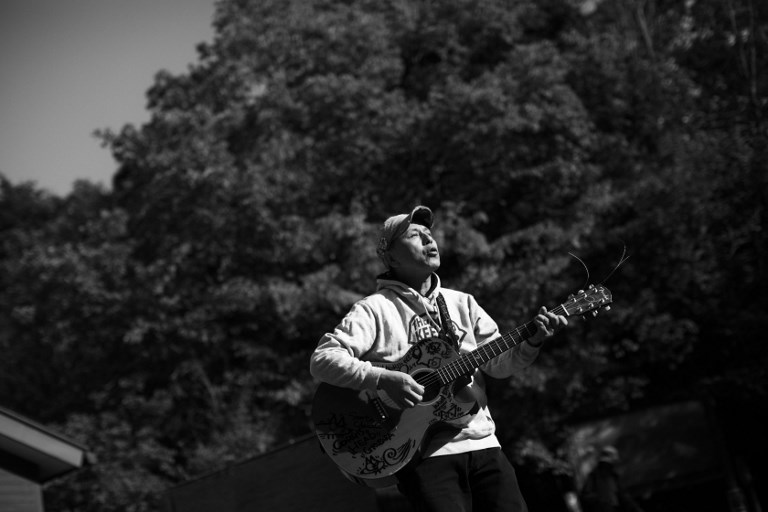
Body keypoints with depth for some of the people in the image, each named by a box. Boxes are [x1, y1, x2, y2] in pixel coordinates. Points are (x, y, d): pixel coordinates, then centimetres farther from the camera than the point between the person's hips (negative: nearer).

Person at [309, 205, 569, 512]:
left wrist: (532, 342, -9)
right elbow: (322, 360, -10)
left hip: (481, 443, 5)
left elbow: (499, 363, 11)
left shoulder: (462, 303, 18)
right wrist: (383, 379, -22)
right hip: (423, 452, -5)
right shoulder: (375, 309, 0)